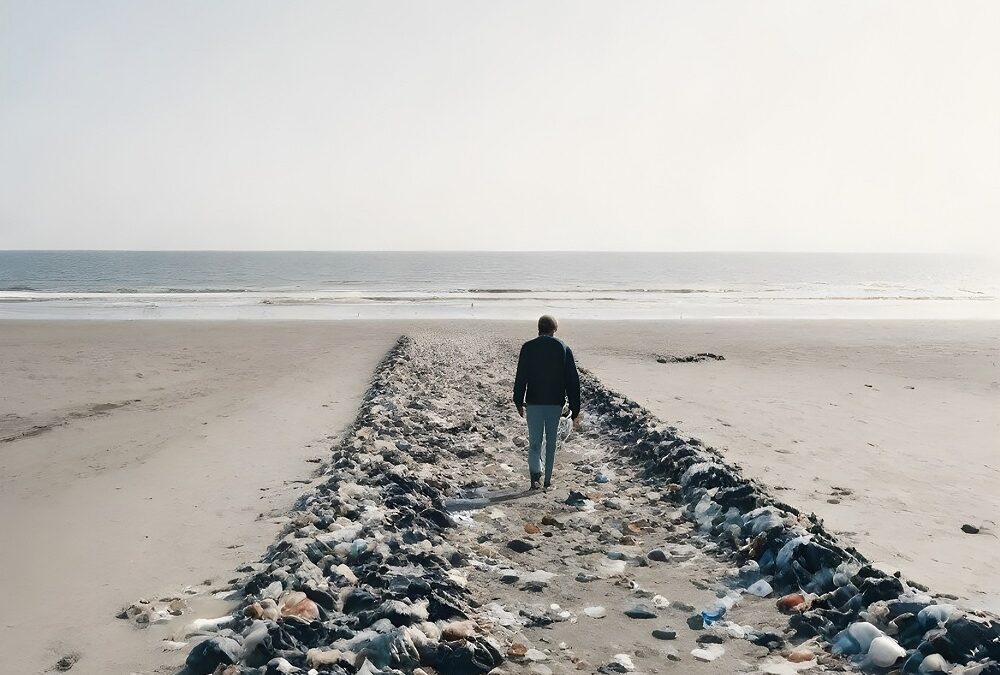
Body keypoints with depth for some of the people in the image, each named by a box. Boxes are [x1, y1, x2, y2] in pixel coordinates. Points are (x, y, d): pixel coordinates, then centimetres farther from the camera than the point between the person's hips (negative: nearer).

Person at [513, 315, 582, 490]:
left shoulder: (528, 348, -2)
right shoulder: (564, 349, 2)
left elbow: (521, 377, -5)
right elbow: (573, 380, 2)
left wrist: (519, 402, 4)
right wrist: (575, 410, 6)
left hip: (534, 403, -1)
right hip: (556, 403, 1)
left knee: (534, 442, 5)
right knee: (551, 443, 13)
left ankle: (535, 471, -19)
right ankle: (548, 480, 16)